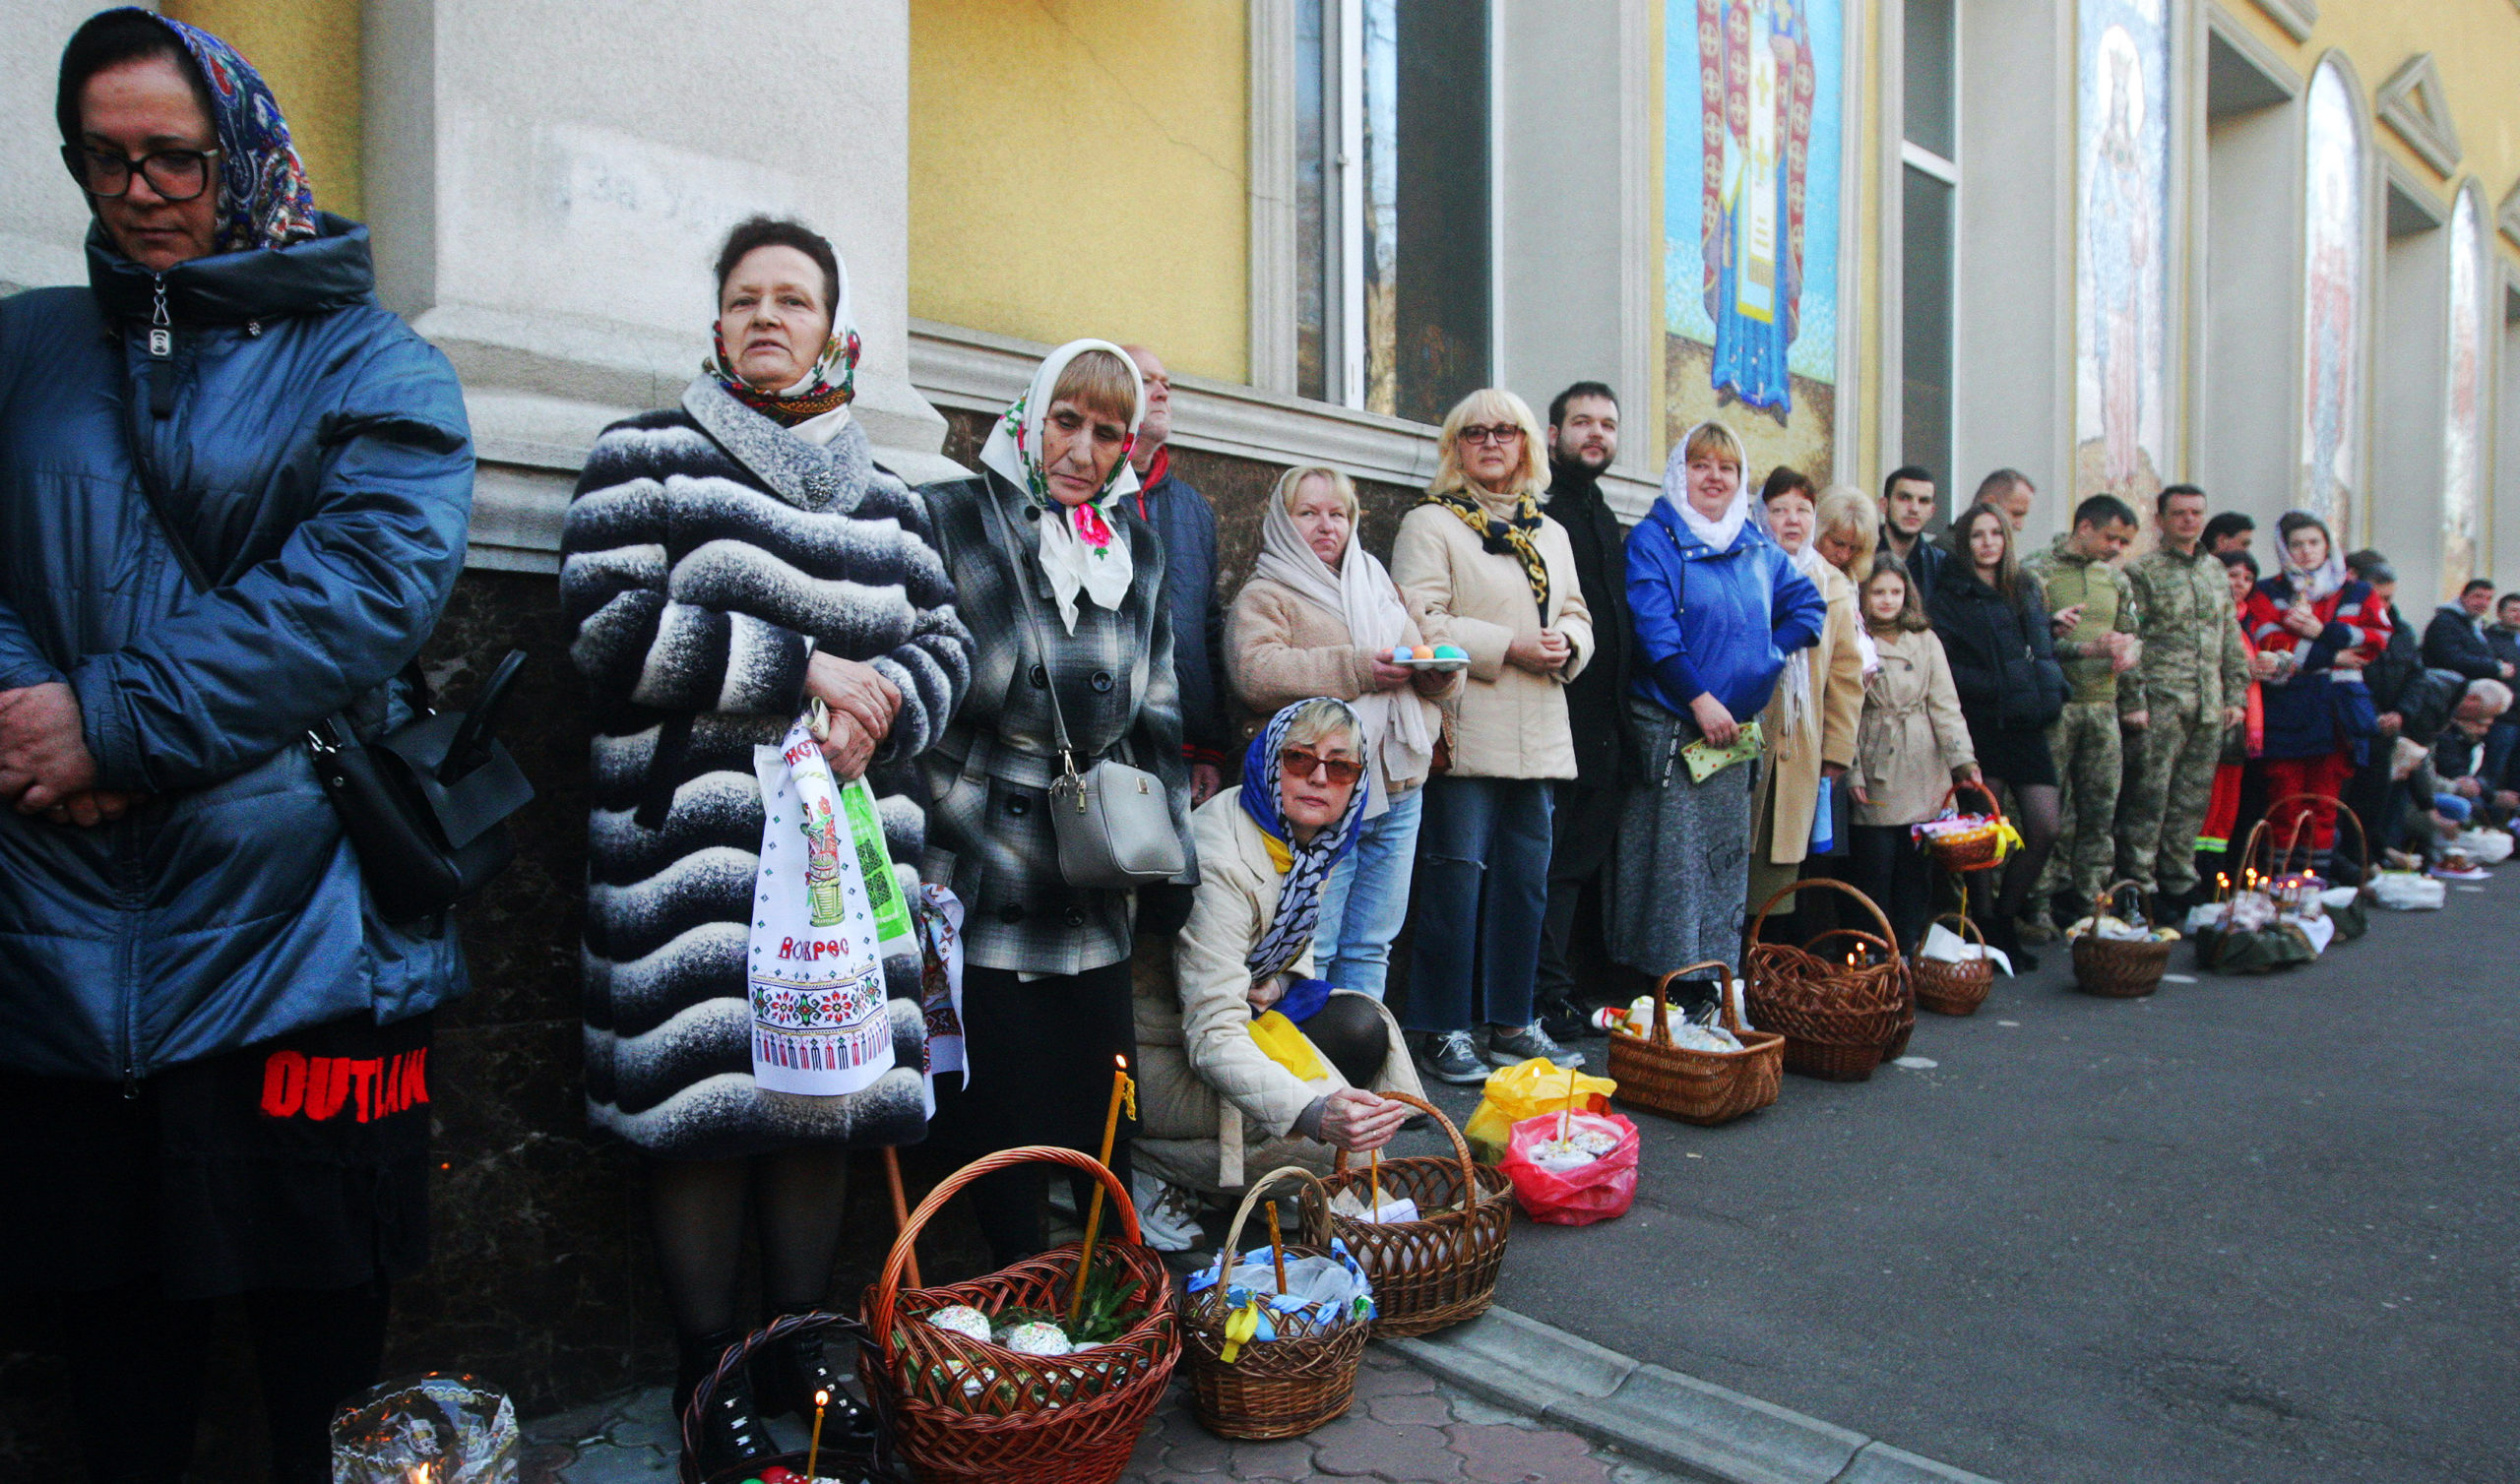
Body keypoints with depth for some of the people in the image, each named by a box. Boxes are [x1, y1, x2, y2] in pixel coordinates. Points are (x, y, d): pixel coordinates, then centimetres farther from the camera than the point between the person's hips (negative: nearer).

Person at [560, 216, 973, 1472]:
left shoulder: (884, 497, 18)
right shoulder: (646, 456, 5)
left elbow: (946, 643, 14)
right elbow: (611, 624, -8)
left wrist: (885, 697, -9)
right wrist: (802, 669, -13)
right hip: (696, 836, -4)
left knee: (826, 1091, 8)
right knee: (705, 1102, -2)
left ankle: (796, 1344, 25)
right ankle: (708, 1376, 16)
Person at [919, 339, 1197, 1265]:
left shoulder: (1137, 548, 12)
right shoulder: (951, 522, -4)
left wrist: (1171, 856, 12)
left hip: (1094, 896, 4)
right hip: (981, 887, -4)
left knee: (1105, 1116, 10)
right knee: (1003, 1121, 4)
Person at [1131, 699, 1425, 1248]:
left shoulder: (1316, 841, -2)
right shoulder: (1221, 862, -30)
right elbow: (1212, 1037, -37)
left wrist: (1281, 979, -10)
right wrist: (1313, 1112, -53)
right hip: (1160, 1047, -9)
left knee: (1362, 1029, -11)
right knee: (1308, 1133, -24)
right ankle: (1142, 1165, -6)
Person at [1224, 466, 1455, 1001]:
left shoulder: (1380, 588, 23)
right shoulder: (1264, 595, 3)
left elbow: (1445, 680, 23)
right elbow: (1255, 673, -17)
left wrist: (1438, 667, -3)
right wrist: (1358, 669, -21)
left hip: (1399, 791, 6)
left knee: (1371, 946, 11)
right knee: (1308, 950, -6)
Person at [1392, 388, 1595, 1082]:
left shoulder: (1551, 533, 22)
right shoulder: (1429, 524, -1)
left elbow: (1576, 613, 21)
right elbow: (1422, 622, -12)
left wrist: (1566, 645, -3)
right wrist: (1510, 647, -16)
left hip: (1536, 738, 7)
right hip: (1465, 734, -7)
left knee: (1527, 878, 9)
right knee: (1456, 876, -6)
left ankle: (1513, 1023, 20)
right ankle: (1443, 1029, 4)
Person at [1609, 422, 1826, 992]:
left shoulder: (1758, 548, 14)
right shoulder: (1652, 540, -4)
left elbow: (1807, 603, 22)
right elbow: (1653, 629, -14)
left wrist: (1768, 656, 5)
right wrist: (1700, 698, -19)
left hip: (1736, 727, 6)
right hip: (1670, 726, -6)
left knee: (1728, 856, 10)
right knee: (1671, 855, -6)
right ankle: (1663, 984, 2)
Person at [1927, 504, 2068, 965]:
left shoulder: (2027, 590, 18)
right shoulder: (1948, 597, -3)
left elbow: (2046, 651, 24)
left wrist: (2051, 692, 10)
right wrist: (1997, 688, -17)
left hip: (2027, 727, 6)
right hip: (1979, 725, -6)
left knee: (2045, 828, 1)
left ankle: (2005, 918, 18)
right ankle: (1987, 927, 13)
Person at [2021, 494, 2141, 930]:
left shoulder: (2116, 580, 17)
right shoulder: (2036, 572, -3)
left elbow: (2131, 645, 21)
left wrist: (2133, 702, 14)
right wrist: (2091, 649, -18)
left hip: (2103, 708, 6)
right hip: (2055, 707, -6)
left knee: (2101, 810, 6)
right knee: (2050, 812, -4)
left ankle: (2088, 899, 16)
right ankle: (2038, 904, 3)